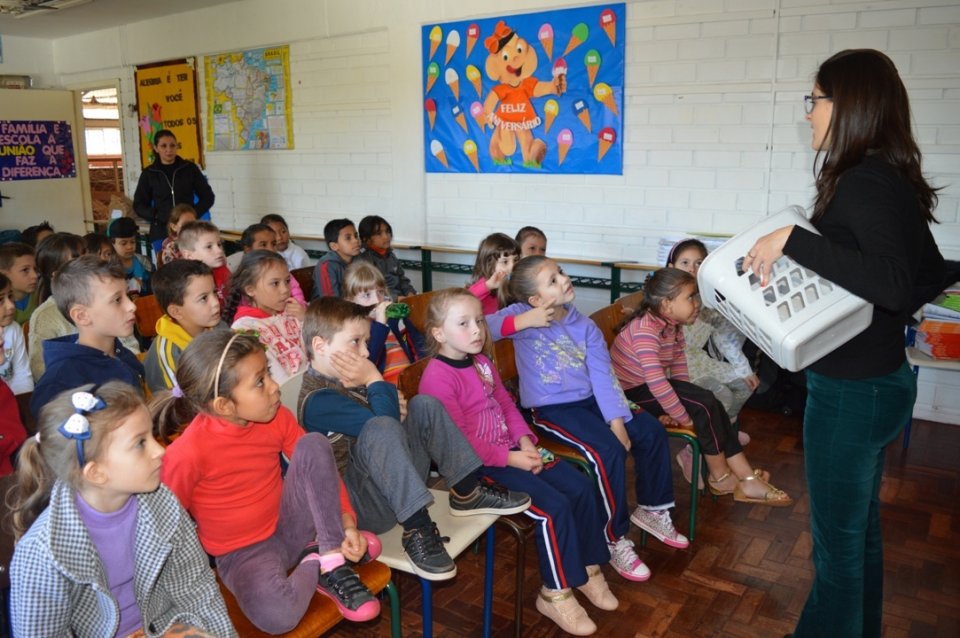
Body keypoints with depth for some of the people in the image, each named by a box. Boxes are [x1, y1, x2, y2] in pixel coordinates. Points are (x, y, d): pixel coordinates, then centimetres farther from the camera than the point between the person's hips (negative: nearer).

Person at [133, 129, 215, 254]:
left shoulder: (190, 169, 4)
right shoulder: (149, 174, 6)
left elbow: (207, 197, 8)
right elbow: (139, 205, 9)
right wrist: (159, 217, -9)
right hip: (161, 232, 0)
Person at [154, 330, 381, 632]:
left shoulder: (277, 418, -9)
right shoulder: (187, 454, -24)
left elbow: (321, 465, 0)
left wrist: (347, 522, -12)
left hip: (289, 526, 4)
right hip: (243, 551, -4)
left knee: (314, 444, -20)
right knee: (277, 616, -36)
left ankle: (334, 561, -12)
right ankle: (312, 564, 0)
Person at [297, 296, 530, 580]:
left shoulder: (347, 378, 11)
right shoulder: (318, 399, -18)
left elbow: (395, 414, 21)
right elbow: (381, 428, -26)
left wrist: (396, 405, 0)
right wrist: (376, 381, -16)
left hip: (396, 484, 10)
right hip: (361, 505, -9)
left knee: (424, 405, 3)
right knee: (381, 428, -35)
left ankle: (467, 493, 0)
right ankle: (417, 530, -33)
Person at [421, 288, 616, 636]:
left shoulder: (481, 362, 9)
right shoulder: (438, 377, -19)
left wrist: (526, 441, -2)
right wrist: (510, 458, -19)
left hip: (512, 451, 9)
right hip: (477, 465, -9)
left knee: (582, 487, 0)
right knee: (554, 506, -19)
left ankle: (587, 567, 19)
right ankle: (555, 593, 0)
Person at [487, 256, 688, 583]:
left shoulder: (585, 326, 1)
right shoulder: (522, 314, -9)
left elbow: (603, 377, -5)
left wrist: (617, 421, -15)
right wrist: (522, 322, -30)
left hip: (589, 400, 6)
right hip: (551, 409, -6)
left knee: (652, 431, -2)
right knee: (608, 450, -27)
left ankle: (651, 509, 22)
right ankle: (614, 540, -6)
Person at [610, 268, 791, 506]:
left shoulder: (673, 326, 2)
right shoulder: (646, 329, -28)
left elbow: (679, 369, 5)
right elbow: (656, 382, -33)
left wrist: (684, 403, -9)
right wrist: (684, 417, -24)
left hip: (652, 386, 9)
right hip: (633, 392, -9)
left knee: (710, 404, -7)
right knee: (705, 405, -17)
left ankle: (748, 479, -3)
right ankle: (720, 478, 1)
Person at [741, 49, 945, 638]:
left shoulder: (864, 182, -21)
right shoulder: (891, 179, 8)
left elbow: (890, 283, -33)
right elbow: (932, 271, 17)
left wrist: (792, 238, -30)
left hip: (853, 390, -10)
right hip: (882, 376, 10)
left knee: (837, 538, 6)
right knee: (861, 527, 24)